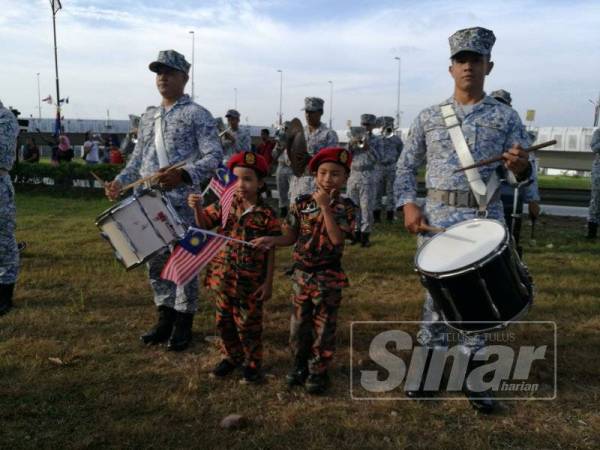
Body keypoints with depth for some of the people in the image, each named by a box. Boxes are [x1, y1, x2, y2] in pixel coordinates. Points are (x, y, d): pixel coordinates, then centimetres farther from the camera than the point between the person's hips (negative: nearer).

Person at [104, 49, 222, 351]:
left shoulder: (198, 115, -4)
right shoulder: (148, 117, 17)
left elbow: (214, 156, -13)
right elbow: (138, 158, 22)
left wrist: (183, 175, -27)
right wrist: (120, 181, 5)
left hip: (184, 204, -7)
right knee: (155, 263, 12)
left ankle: (183, 325, 16)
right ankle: (165, 319, 27)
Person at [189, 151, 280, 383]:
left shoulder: (266, 215, -13)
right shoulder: (226, 205, -1)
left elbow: (271, 251, -8)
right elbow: (204, 225, 9)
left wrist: (268, 283, -8)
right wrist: (198, 208, -11)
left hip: (250, 282, -4)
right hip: (224, 277, 5)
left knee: (248, 325, 10)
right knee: (224, 321, 18)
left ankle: (252, 363, 30)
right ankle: (231, 357, 38)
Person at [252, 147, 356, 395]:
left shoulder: (345, 206, -9)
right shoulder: (302, 203, -2)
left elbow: (337, 238, -23)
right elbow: (292, 236, 4)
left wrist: (325, 207, -24)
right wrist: (272, 240, -15)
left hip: (329, 276, -3)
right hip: (302, 272, 3)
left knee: (323, 325, 8)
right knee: (300, 322, 15)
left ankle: (319, 371, 24)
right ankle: (300, 365, 34)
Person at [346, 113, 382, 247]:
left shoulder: (376, 139, 6)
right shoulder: (355, 137, 14)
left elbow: (378, 158, -7)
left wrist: (368, 146, -18)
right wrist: (351, 145, -10)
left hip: (368, 176, -3)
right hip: (353, 175, 4)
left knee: (366, 207, -6)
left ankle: (365, 235, -1)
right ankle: (356, 232, 14)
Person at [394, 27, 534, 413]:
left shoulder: (506, 117, 4)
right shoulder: (429, 118, 6)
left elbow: (523, 174, 1)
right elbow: (406, 167, 10)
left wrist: (520, 167, -23)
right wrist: (408, 204, -5)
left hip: (486, 220, 0)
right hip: (437, 218, 0)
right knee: (436, 297, 7)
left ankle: (470, 375, 23)